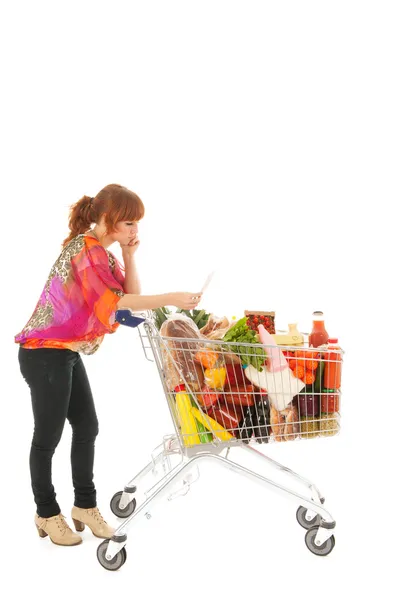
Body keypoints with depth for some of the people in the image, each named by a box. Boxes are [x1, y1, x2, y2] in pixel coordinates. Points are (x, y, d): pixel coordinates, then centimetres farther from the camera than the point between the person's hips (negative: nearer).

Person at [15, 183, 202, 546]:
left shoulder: (101, 252, 12)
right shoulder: (86, 249, -19)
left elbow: (132, 295, 9)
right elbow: (115, 301, -28)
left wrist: (129, 256, -3)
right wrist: (171, 299, -30)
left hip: (67, 352, 10)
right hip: (44, 354, -10)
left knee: (87, 427, 11)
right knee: (49, 435, 1)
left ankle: (85, 504, 22)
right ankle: (47, 514, 15)